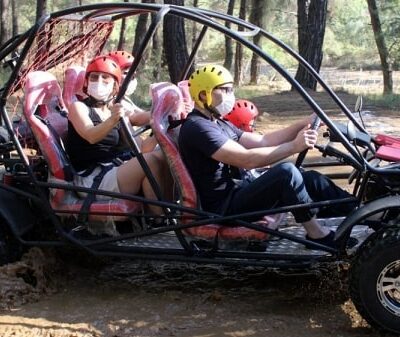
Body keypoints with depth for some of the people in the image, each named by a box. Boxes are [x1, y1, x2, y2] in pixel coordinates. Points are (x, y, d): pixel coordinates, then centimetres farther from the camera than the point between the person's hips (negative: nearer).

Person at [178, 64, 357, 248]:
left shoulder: (217, 124, 16)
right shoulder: (197, 127, -18)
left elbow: (262, 141, 11)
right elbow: (247, 160, -26)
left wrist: (304, 123, 2)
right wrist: (294, 146, -25)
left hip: (235, 192, 10)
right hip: (223, 209, -10)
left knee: (311, 178, 0)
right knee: (285, 172, -26)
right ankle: (317, 235, -12)